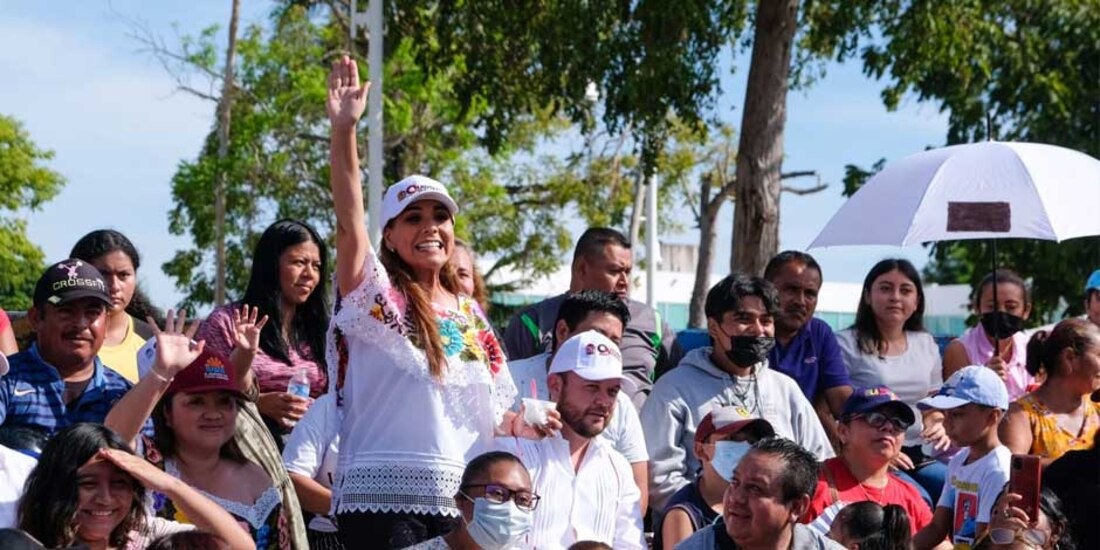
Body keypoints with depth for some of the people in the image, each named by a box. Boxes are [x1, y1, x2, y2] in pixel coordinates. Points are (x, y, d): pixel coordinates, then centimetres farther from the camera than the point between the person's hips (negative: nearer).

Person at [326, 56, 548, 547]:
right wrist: (343, 130, -25)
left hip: (461, 504, 5)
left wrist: (523, 426, 0)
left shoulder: (472, 316, 16)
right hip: (383, 497, -5)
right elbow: (349, 225, -16)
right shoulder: (379, 300, 1)